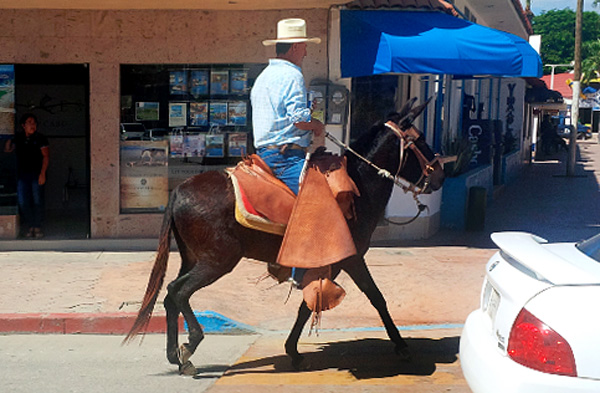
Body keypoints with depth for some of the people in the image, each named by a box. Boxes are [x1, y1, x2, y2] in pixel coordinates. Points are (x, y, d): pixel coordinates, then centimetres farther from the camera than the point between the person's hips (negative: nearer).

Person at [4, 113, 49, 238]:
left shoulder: (40, 138, -1)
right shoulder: (18, 138, 9)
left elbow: (46, 156, -4)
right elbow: (7, 150, 11)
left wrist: (42, 173, -12)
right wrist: (9, 140, -7)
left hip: (36, 175, -3)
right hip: (22, 175, 3)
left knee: (37, 201, -3)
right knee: (23, 202, 0)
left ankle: (37, 227, 4)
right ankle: (30, 227, 8)